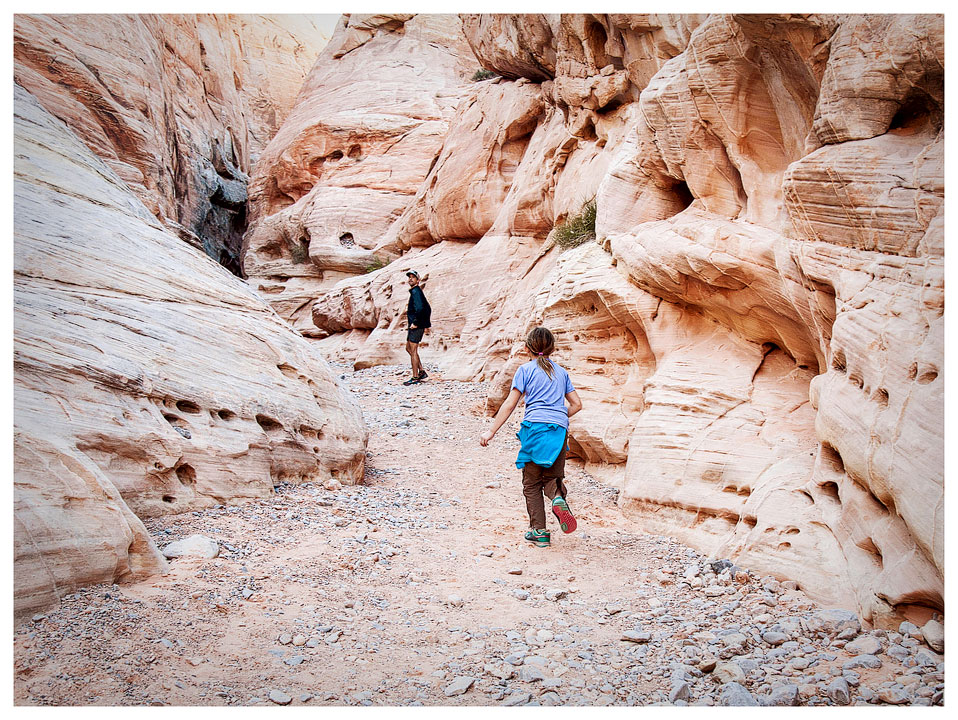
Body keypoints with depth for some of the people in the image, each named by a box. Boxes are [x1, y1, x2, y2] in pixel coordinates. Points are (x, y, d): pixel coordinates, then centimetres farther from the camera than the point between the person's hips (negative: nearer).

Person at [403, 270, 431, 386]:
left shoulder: (416, 292, -14)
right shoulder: (415, 291, 18)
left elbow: (420, 308, -30)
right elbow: (428, 309, 25)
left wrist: (415, 323, -24)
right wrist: (426, 324, 22)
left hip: (416, 326, -10)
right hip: (414, 325, 10)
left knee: (413, 350, -5)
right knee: (408, 348, 16)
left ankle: (415, 377, 0)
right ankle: (422, 372, 18)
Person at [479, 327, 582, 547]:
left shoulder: (526, 370, 8)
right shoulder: (561, 372, 21)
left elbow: (510, 404, 1)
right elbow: (576, 404, 19)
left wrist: (491, 431, 1)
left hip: (535, 427, -3)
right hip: (559, 430, 3)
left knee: (532, 483, 8)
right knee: (552, 477, 16)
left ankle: (539, 532, 4)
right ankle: (559, 497, -18)